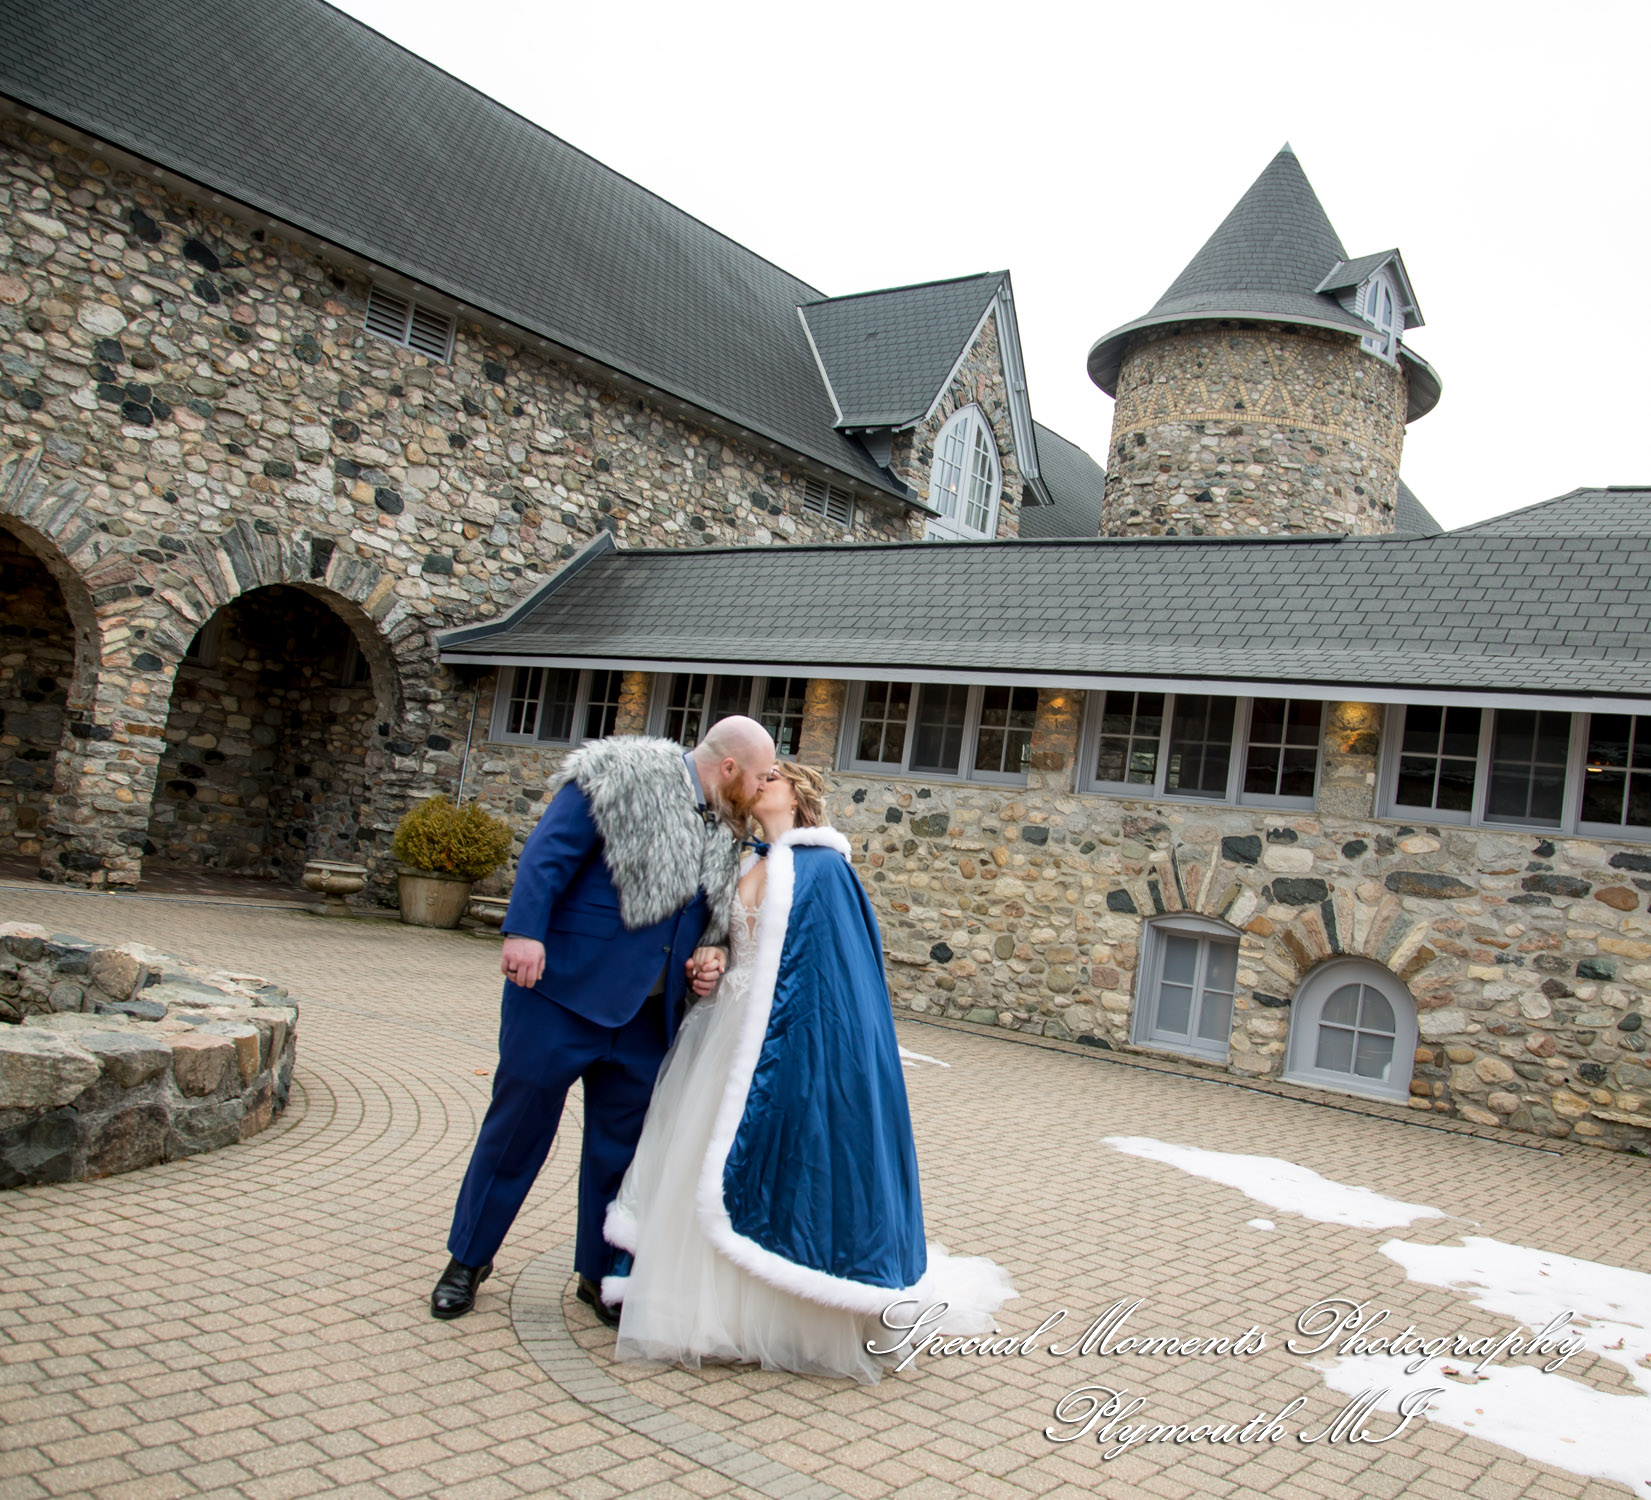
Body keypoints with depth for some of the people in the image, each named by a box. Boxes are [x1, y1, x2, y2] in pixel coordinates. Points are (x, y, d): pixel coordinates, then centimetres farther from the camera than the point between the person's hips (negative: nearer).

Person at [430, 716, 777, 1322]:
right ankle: (469, 1258, 24)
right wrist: (524, 931, -26)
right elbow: (548, 853, -16)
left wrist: (708, 958, 2)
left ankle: (601, 1272, 28)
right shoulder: (620, 779, -10)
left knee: (621, 1141, 12)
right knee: (519, 1121, 6)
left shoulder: (723, 832, 12)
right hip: (564, 990, -6)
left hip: (645, 1016, 6)